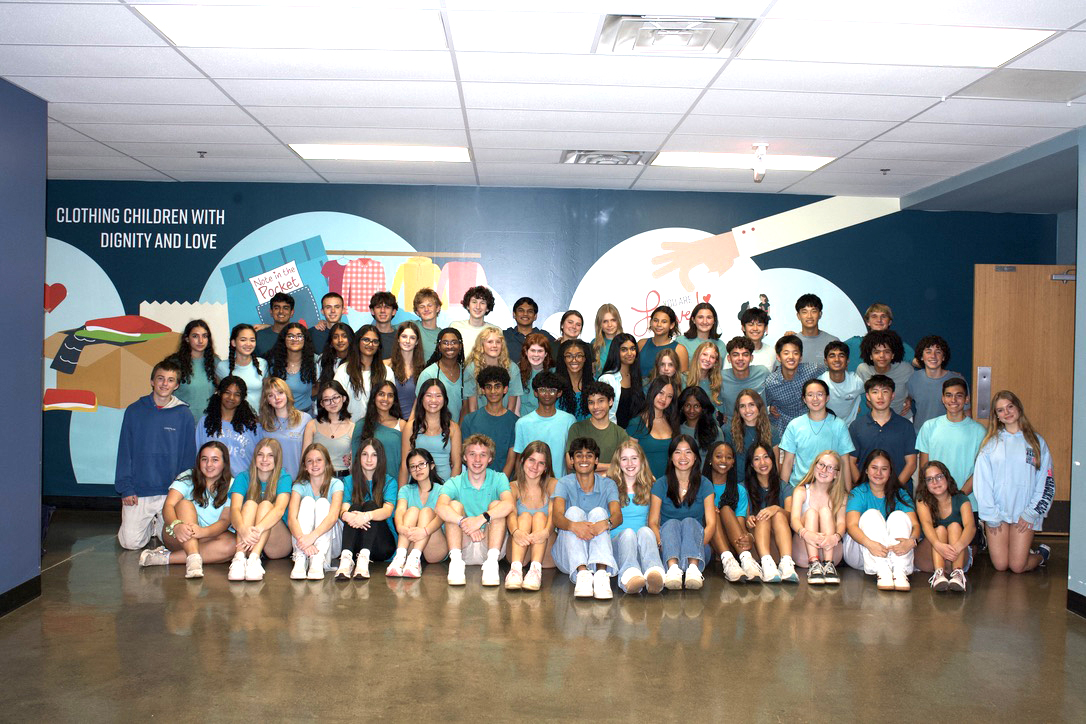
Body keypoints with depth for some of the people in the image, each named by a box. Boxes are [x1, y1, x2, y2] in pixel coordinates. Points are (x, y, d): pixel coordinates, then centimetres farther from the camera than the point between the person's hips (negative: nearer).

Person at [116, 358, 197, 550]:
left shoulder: (184, 415, -1)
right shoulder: (134, 411, 1)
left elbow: (189, 455, 3)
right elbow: (124, 453, 3)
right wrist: (125, 487, -5)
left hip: (172, 492, 0)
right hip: (138, 490, 1)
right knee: (130, 542, -4)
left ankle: (159, 524, 27)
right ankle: (150, 526, 27)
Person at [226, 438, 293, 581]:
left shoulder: (284, 478, -3)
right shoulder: (243, 478, 2)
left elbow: (280, 509, -22)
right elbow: (234, 509, -16)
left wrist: (258, 529, -42)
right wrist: (243, 529, -40)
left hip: (278, 545, -1)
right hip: (247, 543, 1)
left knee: (266, 505, -24)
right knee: (250, 504, -22)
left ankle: (254, 559, -45)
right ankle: (239, 558, -44)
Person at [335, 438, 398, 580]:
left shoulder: (389, 482, 4)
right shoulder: (350, 481, 10)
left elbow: (388, 511, -15)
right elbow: (343, 510, -7)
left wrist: (367, 516, -37)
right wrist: (347, 516, -33)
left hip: (384, 545, -1)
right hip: (356, 542, 1)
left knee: (371, 504, -23)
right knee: (355, 506, -22)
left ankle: (364, 559, -42)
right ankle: (346, 558, -43)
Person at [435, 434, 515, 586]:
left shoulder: (498, 479, 0)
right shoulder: (454, 483, 0)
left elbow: (509, 504, -23)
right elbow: (440, 508, -22)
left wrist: (482, 518, -38)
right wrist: (464, 522, -39)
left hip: (490, 544, 0)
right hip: (462, 546, 0)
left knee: (496, 505, -20)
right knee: (455, 505, -18)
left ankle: (492, 562, -34)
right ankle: (456, 561, -32)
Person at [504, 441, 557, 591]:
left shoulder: (552, 485, 4)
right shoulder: (513, 487, 4)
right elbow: (510, 514, -15)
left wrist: (546, 532, -36)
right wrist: (516, 531, -39)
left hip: (545, 548, 0)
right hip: (518, 549, 0)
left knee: (540, 515, -23)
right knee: (525, 515, -24)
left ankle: (536, 569, -44)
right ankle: (516, 568, -47)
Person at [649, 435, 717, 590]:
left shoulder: (704, 485, 7)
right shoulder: (661, 484, 6)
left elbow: (711, 524, -2)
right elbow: (653, 522, -2)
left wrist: (696, 545, -22)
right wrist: (662, 544, -23)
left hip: (698, 550, 0)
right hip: (667, 553, 0)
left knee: (689, 522, -27)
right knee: (671, 523, -28)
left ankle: (693, 568, -52)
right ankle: (673, 568, -54)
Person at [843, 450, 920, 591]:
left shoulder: (900, 494, 8)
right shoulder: (858, 493, 1)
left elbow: (915, 524, -7)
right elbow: (851, 525, -16)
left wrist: (911, 541, -33)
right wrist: (870, 543, -38)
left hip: (894, 552, 2)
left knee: (899, 516, -19)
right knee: (871, 514, -24)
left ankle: (900, 571, -41)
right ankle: (882, 572, -45)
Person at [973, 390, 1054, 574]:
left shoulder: (1037, 442, 5)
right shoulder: (990, 443, 4)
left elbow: (1046, 482, 4)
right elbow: (981, 481, -1)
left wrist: (1031, 513, -4)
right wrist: (990, 515, -7)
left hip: (1024, 513, 0)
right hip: (997, 511, 1)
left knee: (1017, 566, -4)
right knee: (1000, 565, -2)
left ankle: (1042, 554, 25)